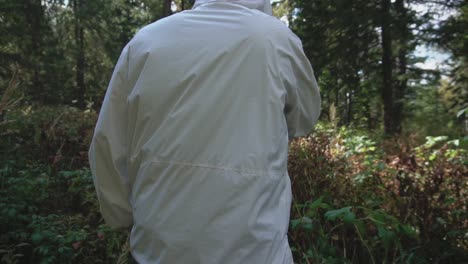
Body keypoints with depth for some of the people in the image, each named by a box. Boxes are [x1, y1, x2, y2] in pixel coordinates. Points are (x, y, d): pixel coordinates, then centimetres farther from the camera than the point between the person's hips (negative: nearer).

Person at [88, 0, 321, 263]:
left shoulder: (145, 39, 0)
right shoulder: (276, 35, -6)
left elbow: (108, 144, 2)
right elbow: (305, 119, 9)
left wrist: (122, 215, 15)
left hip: (158, 241, 3)